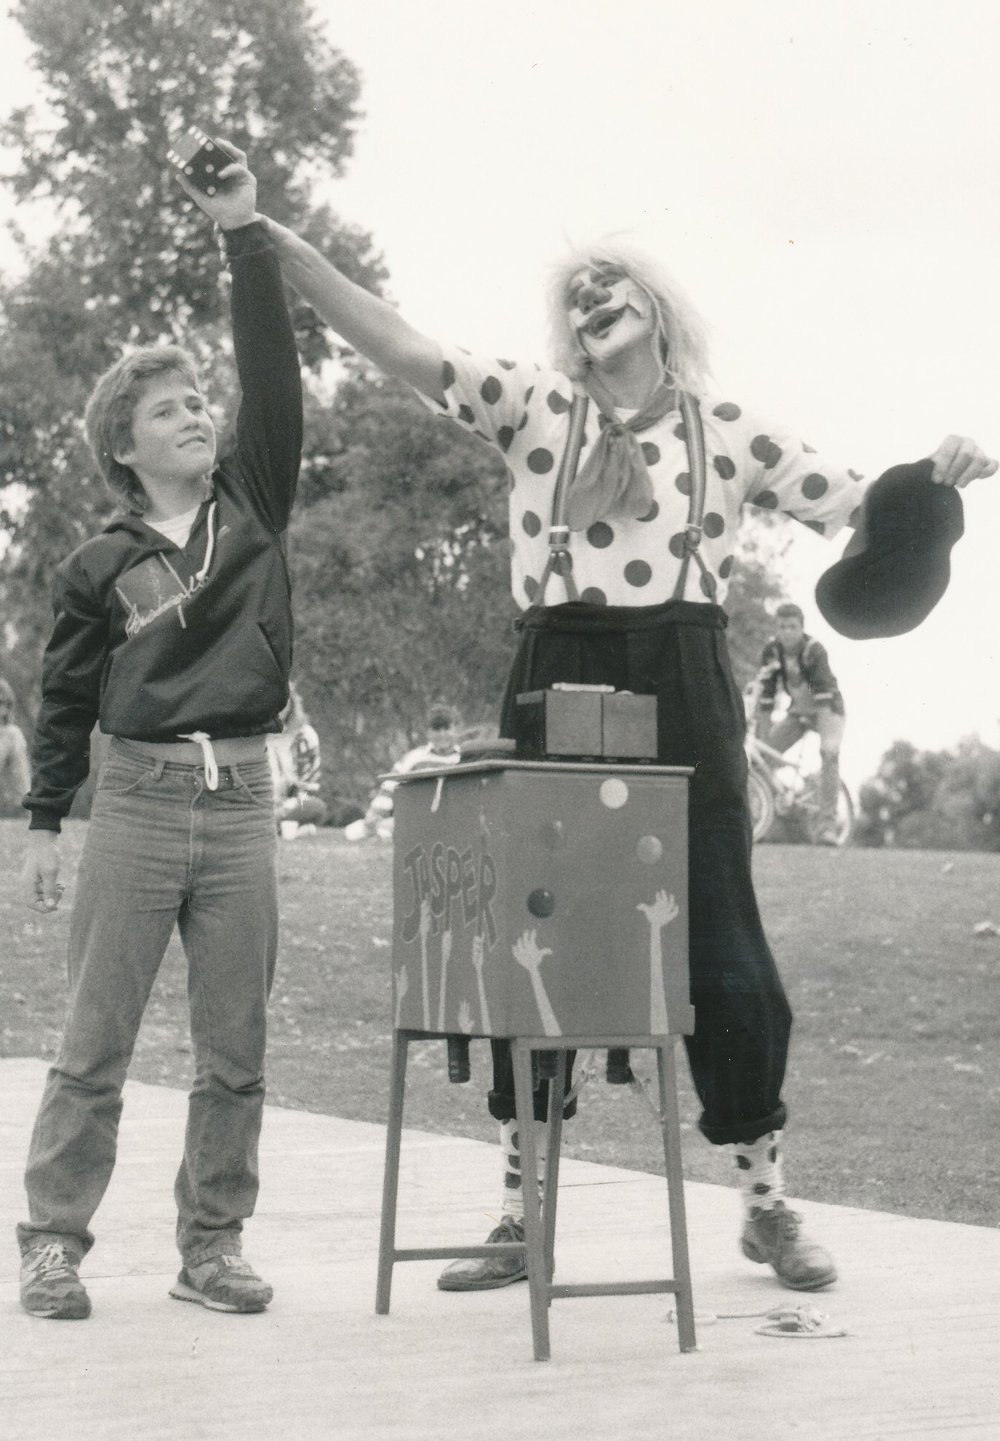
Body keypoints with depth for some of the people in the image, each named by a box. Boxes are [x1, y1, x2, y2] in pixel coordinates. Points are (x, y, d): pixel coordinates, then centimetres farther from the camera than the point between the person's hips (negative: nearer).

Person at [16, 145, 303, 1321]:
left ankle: (211, 1245, 14)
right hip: (135, 801, -2)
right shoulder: (98, 567, 4)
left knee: (235, 1045, 5)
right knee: (96, 1038, 0)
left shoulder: (252, 508, 9)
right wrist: (43, 825, 4)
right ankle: (53, 1241, 8)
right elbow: (64, 701, 8)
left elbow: (276, 381, -1)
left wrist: (245, 239, -7)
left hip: (241, 797, 2)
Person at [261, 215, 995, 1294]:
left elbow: (854, 506, 11)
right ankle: (519, 1214, 16)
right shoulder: (535, 407, 6)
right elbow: (397, 348, -3)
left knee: (722, 950, 2)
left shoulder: (726, 429, 8)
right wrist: (284, 250, -13)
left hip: (682, 693, 0)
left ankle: (766, 1206, 18)